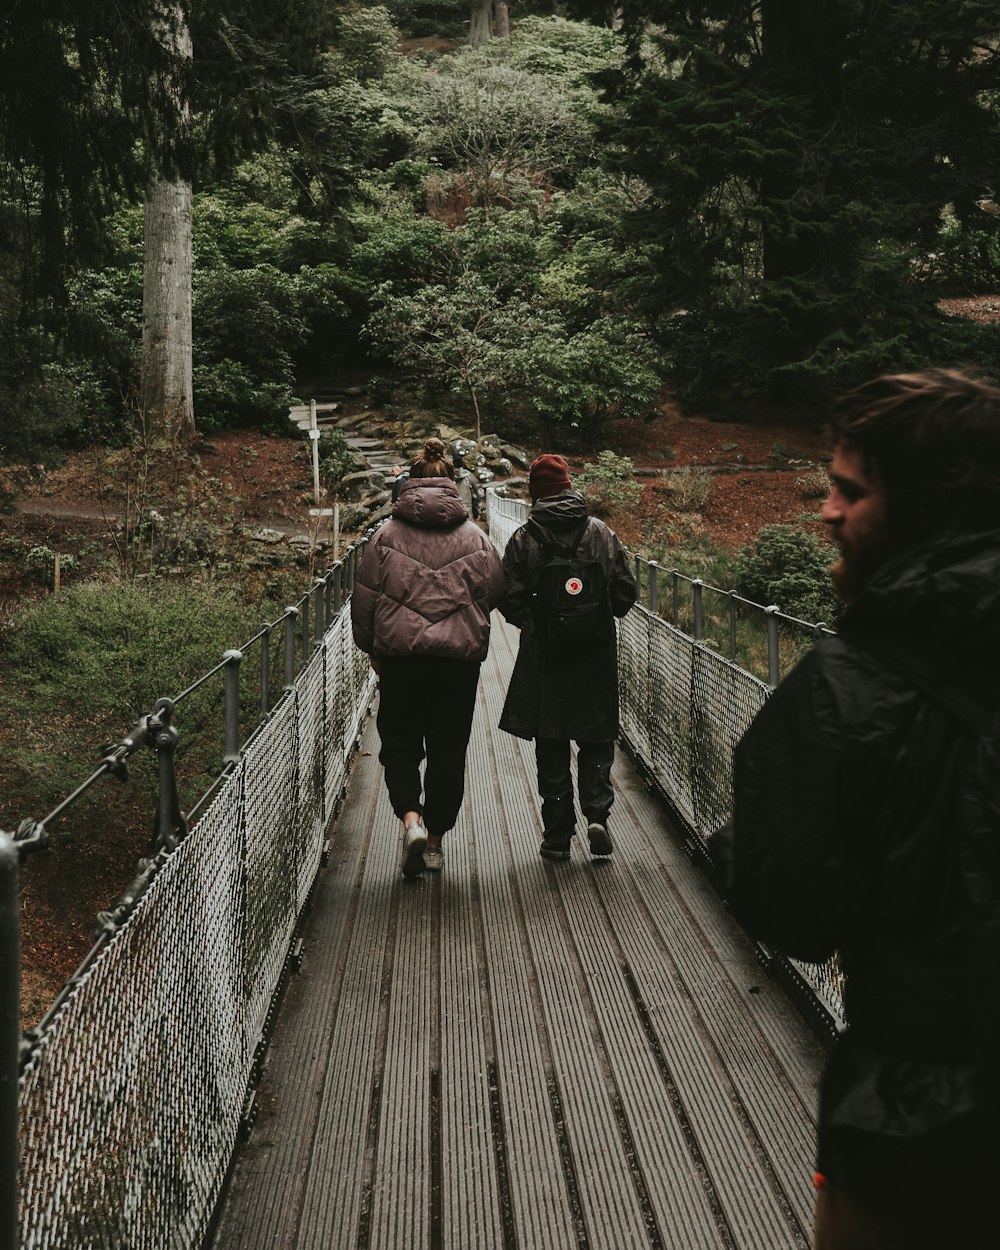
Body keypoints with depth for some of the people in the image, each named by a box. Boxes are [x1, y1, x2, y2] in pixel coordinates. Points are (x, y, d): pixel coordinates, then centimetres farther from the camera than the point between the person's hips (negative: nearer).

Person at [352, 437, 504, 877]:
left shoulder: (387, 535, 0)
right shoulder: (475, 538, 3)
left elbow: (364, 597, 1)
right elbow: (494, 589, 5)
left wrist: (371, 648, 14)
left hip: (400, 654, -1)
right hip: (460, 657, 1)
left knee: (399, 743, 10)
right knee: (448, 749, 10)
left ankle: (410, 819, -13)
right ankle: (435, 840, 15)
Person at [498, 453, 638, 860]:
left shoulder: (523, 539, -6)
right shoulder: (602, 533, 1)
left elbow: (510, 602, -6)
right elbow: (626, 593, 2)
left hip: (544, 658, -1)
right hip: (597, 658, 1)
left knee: (551, 749, 8)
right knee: (597, 741, 12)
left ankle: (558, 835, 9)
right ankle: (597, 812, -7)